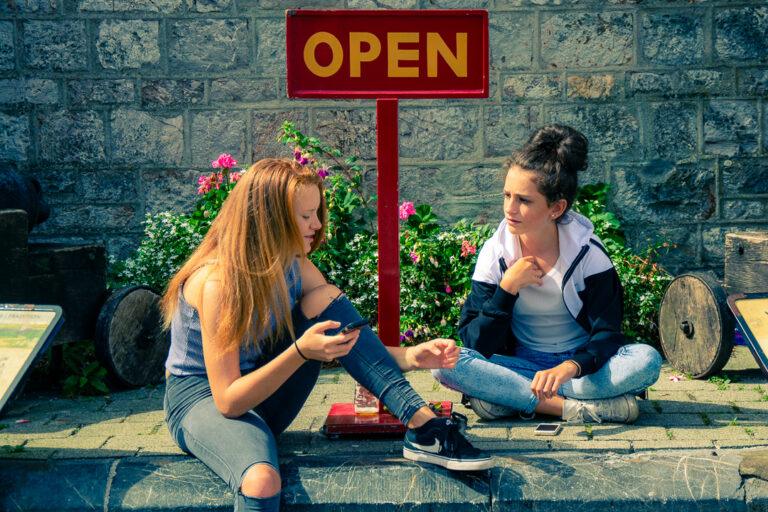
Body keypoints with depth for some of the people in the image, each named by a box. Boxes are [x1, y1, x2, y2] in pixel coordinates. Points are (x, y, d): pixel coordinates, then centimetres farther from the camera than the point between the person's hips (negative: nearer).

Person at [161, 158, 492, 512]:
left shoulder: (294, 267, -4)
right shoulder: (218, 282, -25)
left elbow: (350, 350, -1)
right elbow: (228, 401, -26)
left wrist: (412, 356, -19)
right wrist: (301, 352, -36)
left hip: (264, 393, 7)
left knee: (326, 299, -16)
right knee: (261, 482, -42)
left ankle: (421, 422, -22)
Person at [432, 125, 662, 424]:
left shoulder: (587, 250, -10)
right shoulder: (495, 252, -7)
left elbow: (607, 334, -14)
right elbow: (475, 343, -10)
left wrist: (568, 368, -35)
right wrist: (507, 287, -23)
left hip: (579, 363, 0)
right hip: (520, 364, 0)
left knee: (647, 360, -30)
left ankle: (510, 398, -27)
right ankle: (576, 406, -30)